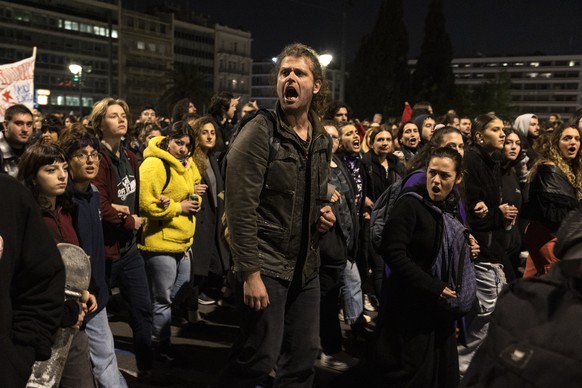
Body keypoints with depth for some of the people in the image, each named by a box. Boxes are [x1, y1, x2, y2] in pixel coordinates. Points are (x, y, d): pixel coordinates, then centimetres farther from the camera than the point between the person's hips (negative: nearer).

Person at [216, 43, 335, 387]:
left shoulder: (322, 140, 8)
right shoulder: (259, 133, -13)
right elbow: (240, 207, -18)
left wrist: (325, 215, 0)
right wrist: (250, 273, -20)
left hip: (305, 266, 7)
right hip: (265, 264, -7)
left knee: (304, 356, 12)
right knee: (261, 356, -2)